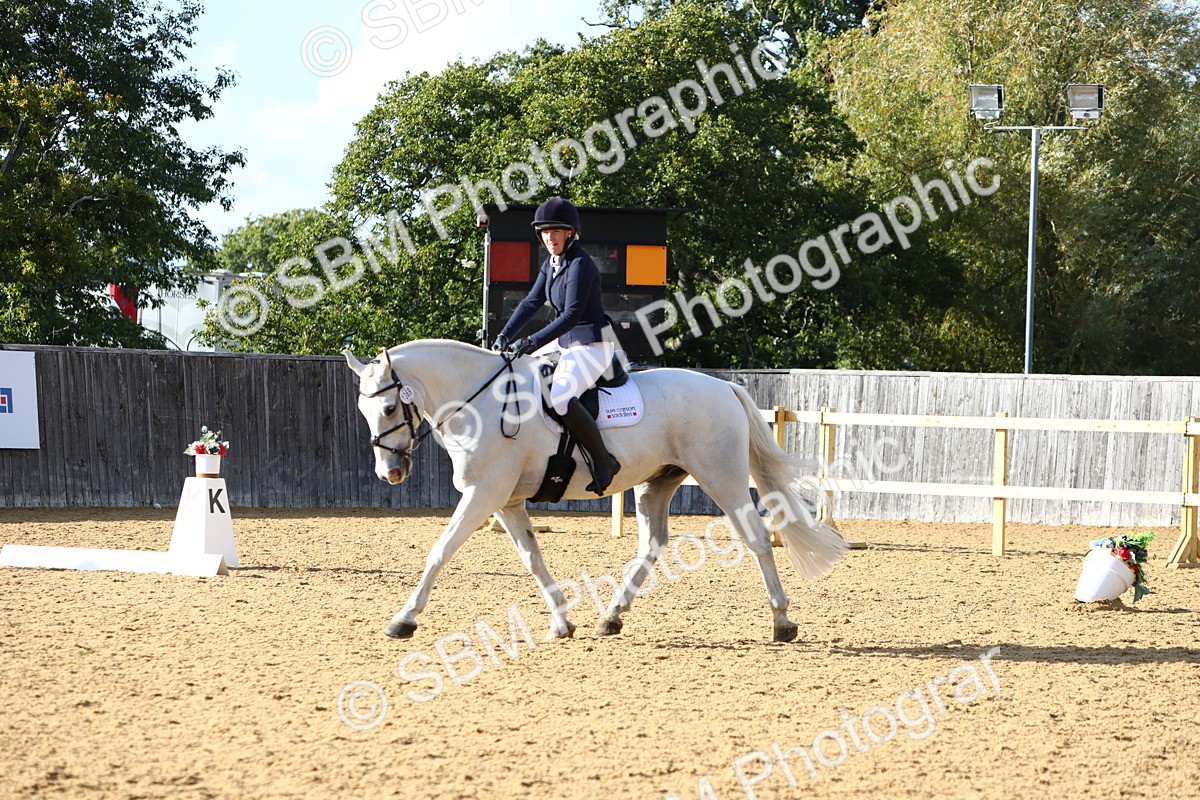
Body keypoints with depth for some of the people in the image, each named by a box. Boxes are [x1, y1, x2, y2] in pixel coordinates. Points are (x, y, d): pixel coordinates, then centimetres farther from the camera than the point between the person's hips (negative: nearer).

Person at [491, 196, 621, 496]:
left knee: (559, 396, -32)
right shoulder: (551, 264, 9)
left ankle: (603, 461, -22)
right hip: (565, 342, 10)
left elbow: (571, 314, -25)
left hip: (593, 345, -10)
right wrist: (505, 335, -4)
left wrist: (533, 342, -30)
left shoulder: (580, 264, -19)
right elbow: (532, 301, 8)